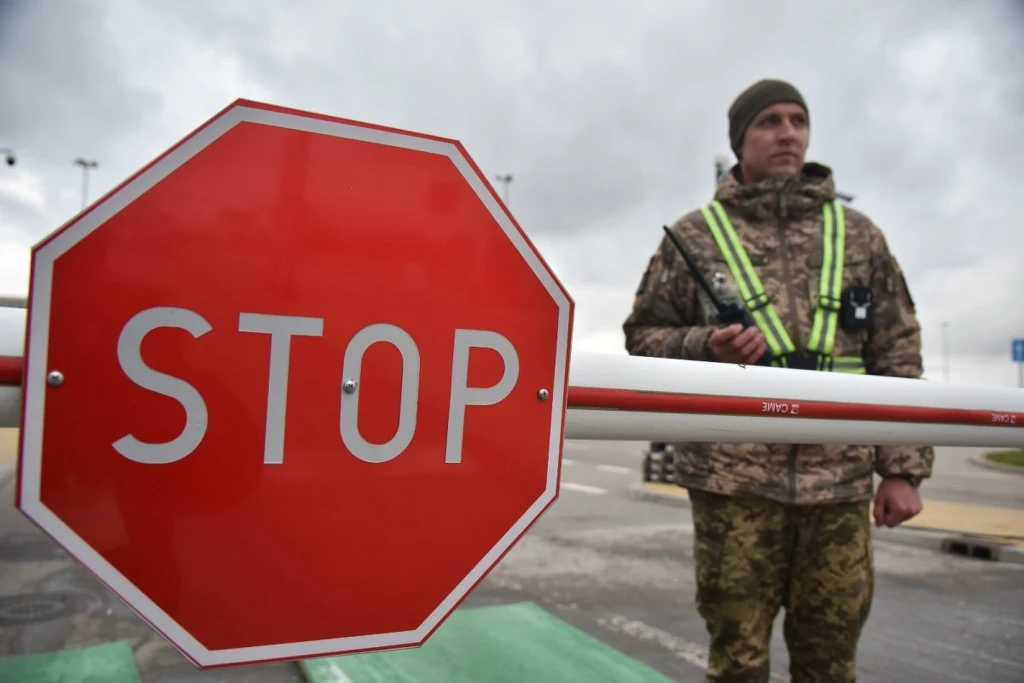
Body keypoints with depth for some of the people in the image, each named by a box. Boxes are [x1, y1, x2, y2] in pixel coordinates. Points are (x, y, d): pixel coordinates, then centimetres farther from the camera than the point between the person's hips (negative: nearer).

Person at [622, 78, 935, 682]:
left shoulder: (858, 234, 11)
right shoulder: (696, 234, 6)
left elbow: (898, 355, 10)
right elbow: (643, 336, 8)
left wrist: (903, 467, 4)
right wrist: (706, 346, -12)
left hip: (841, 482, 2)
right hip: (734, 478, -2)